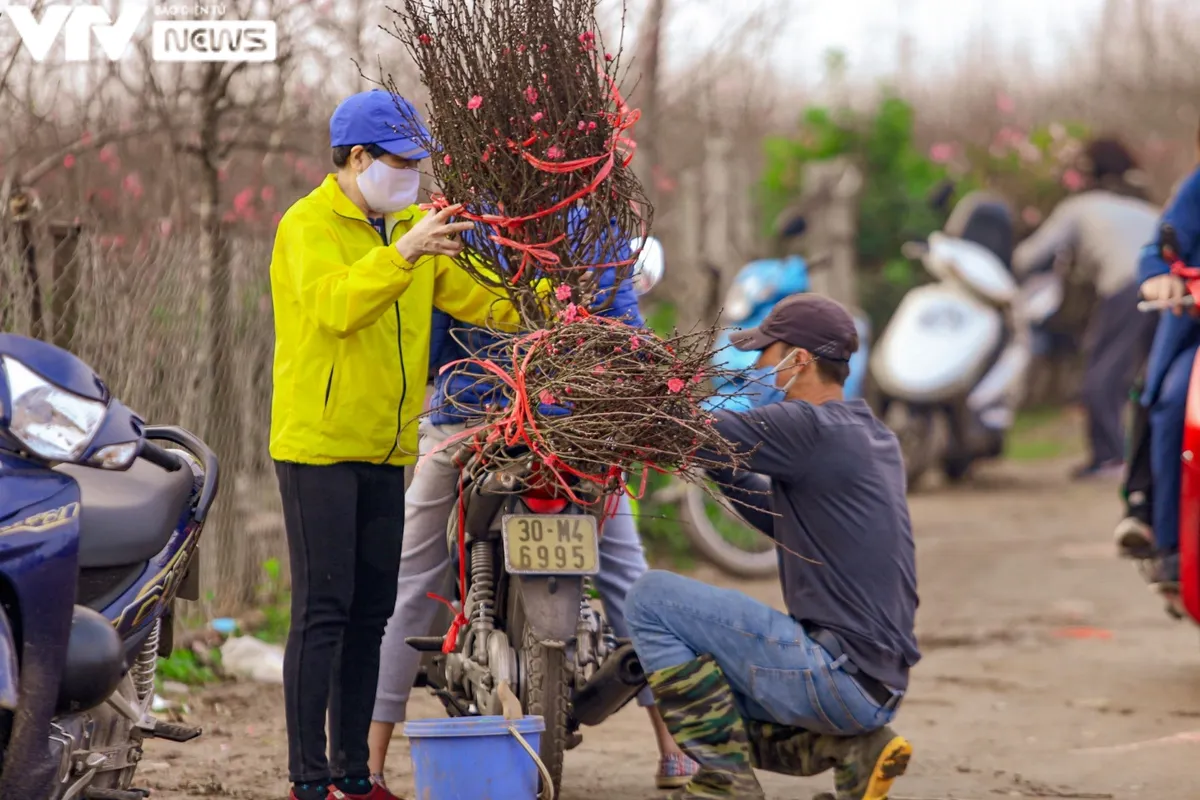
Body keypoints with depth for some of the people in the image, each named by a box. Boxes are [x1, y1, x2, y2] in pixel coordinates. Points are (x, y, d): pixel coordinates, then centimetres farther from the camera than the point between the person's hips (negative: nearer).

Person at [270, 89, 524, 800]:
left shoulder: (408, 228, 14)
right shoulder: (309, 226, -8)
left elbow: (475, 297, 9)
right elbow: (336, 305, -26)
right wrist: (403, 253, -38)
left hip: (385, 450, 7)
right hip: (318, 444, -7)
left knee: (370, 614, 9)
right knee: (323, 610, -8)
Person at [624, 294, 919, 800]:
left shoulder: (814, 429, -13)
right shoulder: (873, 438, 16)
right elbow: (776, 517, 27)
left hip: (837, 676, -9)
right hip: (877, 687, 9)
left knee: (652, 600, -4)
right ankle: (851, 747, 9)